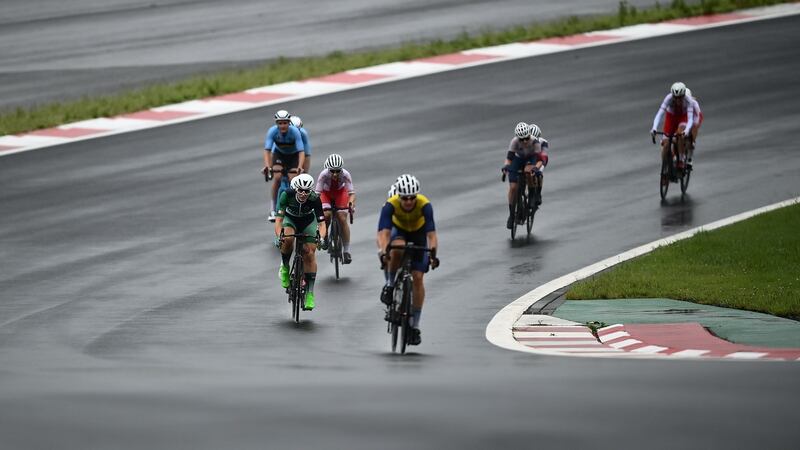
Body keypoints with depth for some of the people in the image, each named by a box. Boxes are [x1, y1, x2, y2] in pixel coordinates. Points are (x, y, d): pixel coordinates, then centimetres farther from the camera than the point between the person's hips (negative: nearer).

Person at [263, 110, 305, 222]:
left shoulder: (295, 131, -32)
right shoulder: (272, 131, -28)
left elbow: (301, 152, -36)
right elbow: (267, 150, -33)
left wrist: (300, 167, -51)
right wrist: (267, 166, -49)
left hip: (294, 155, -1)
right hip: (279, 154, 1)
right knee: (277, 177, -23)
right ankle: (273, 210, -17)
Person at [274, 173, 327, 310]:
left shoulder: (315, 199, -32)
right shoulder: (287, 195, -32)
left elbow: (321, 222, -32)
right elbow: (279, 219, -33)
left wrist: (322, 238, -50)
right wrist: (278, 236, -48)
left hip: (308, 221, 0)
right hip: (290, 219, 0)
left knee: (309, 254, -13)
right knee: (288, 239, -33)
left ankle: (310, 292, -7)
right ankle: (285, 267, -7)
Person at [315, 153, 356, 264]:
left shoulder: (345, 175, -33)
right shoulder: (324, 175, -35)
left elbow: (352, 193, -33)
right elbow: (318, 193, -34)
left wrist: (351, 203, -53)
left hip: (340, 192, 0)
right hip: (326, 193, 0)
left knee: (342, 218, -15)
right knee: (327, 214, -24)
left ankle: (346, 251, -9)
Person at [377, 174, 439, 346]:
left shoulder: (425, 205, -34)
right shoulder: (390, 205, -34)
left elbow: (431, 234, -39)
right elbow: (383, 232, -42)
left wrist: (433, 253, -56)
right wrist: (383, 252, -60)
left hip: (418, 234, 0)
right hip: (399, 231, 0)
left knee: (418, 277, -9)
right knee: (397, 249, -38)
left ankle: (415, 326, -1)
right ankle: (390, 284, -11)